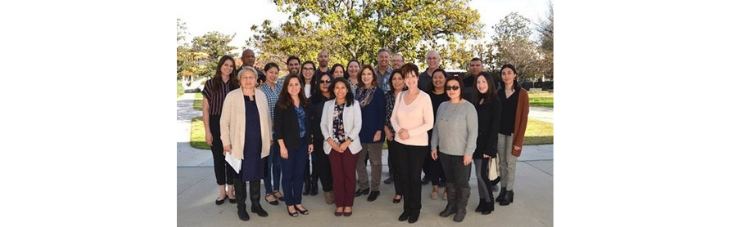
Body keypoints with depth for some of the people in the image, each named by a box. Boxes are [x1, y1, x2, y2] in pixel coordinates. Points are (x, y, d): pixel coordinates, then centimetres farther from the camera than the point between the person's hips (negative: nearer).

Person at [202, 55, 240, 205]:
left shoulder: (236, 85, 5)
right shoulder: (210, 84, -1)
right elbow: (205, 109, -2)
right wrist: (207, 131, -7)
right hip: (216, 125, -1)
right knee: (218, 158, 7)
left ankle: (230, 191, 18)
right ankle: (222, 192, 19)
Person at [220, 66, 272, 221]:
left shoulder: (261, 95, 4)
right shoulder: (232, 96, -7)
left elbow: (267, 118, 10)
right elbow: (224, 121, -5)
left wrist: (269, 138, 9)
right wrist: (226, 142, -7)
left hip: (258, 144, 3)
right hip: (240, 144, -3)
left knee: (256, 174, 13)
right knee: (240, 176, 9)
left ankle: (256, 204, 28)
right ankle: (241, 207, 23)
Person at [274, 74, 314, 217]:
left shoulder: (305, 103, 7)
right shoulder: (281, 104, -9)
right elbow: (277, 127, -12)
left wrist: (310, 142, 10)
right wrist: (282, 146, -16)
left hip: (302, 144, 5)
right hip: (288, 145, -5)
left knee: (299, 174, 12)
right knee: (288, 174, 6)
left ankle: (298, 202, 24)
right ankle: (290, 204, 19)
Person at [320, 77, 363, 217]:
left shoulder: (354, 104, -2)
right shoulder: (328, 104, 8)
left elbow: (357, 125, -7)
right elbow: (323, 124, 5)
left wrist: (347, 142, -14)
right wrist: (331, 141, -8)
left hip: (349, 145, -2)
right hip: (333, 146, 2)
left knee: (349, 175, 4)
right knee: (337, 175, 6)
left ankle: (348, 204, 16)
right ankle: (339, 204, 17)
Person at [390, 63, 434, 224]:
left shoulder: (425, 97, -10)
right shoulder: (400, 96, 5)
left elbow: (429, 123, -13)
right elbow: (393, 118, 7)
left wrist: (410, 133, -19)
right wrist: (398, 129, -13)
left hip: (418, 144, -4)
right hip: (400, 143, 4)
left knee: (415, 177, 6)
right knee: (404, 177, 11)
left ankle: (415, 209, 22)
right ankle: (407, 208, 25)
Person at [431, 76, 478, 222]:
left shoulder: (468, 107, -12)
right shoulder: (442, 106, 5)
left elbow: (473, 132, -14)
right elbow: (436, 127, 10)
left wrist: (469, 152, -16)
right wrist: (434, 146, 8)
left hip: (461, 153, -5)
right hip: (444, 151, 5)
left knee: (462, 182, 8)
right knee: (449, 180, 17)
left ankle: (461, 209, 24)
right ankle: (451, 205, 32)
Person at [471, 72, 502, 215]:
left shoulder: (495, 102, -10)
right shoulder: (476, 101, 10)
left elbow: (494, 127, -14)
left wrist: (489, 148, -18)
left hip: (486, 145, -6)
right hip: (476, 144, 6)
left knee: (482, 174, -5)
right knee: (479, 174, 10)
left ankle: (489, 203, 12)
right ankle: (482, 201, 21)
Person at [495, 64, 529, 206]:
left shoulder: (522, 94, -7)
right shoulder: (498, 93, 5)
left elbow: (523, 118, -8)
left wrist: (519, 140, -12)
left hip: (513, 133, -4)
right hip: (499, 133, 4)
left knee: (510, 163, 1)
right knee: (502, 162, 9)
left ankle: (509, 191, 14)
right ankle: (503, 188, 21)